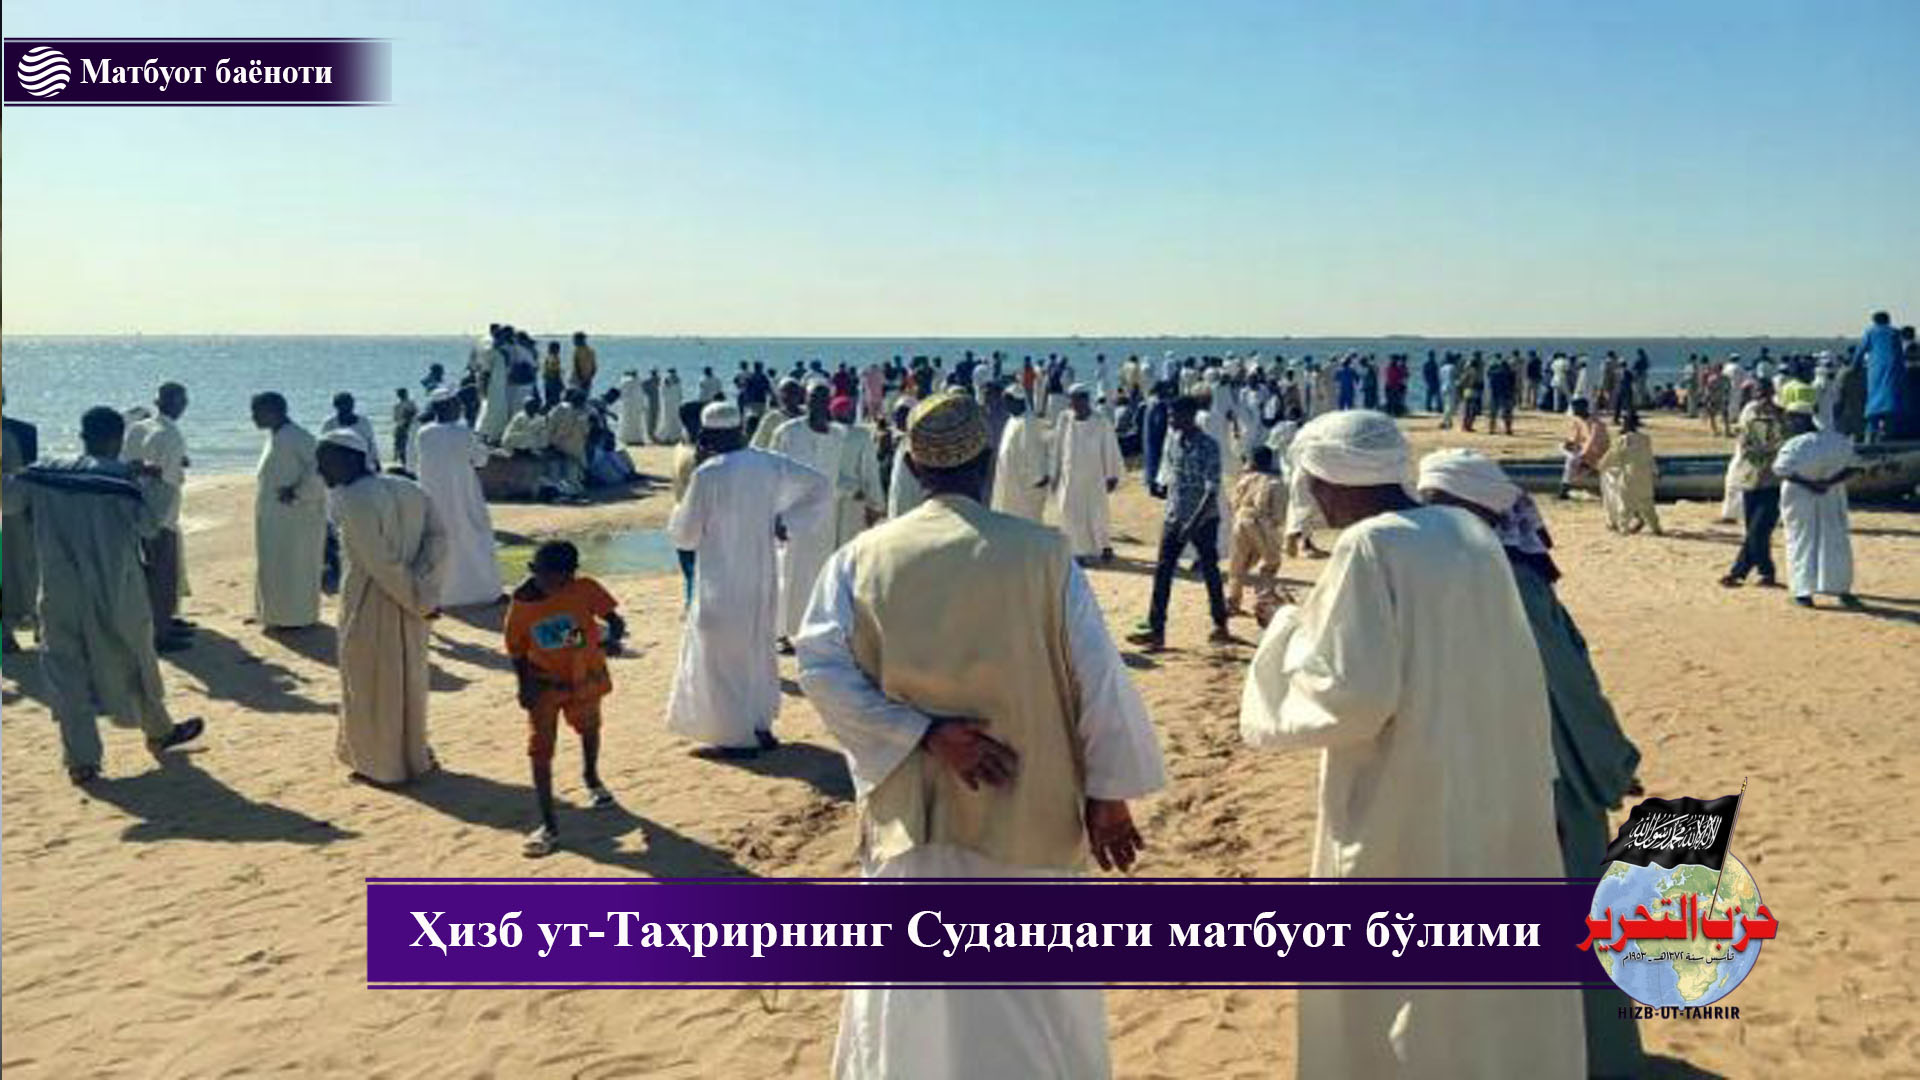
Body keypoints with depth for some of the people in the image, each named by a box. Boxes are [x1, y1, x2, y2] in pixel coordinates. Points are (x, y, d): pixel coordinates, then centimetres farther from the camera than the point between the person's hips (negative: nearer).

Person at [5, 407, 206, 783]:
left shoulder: (44, 473, 0)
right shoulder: (122, 477, -11)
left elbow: (8, 501, 8)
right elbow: (149, 523, -16)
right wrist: (156, 485, -8)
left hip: (60, 594, 2)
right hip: (115, 596, -2)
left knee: (66, 670, 8)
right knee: (134, 660, 16)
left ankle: (80, 759, 3)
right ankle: (159, 731, 33)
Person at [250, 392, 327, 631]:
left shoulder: (296, 437, -18)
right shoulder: (275, 436, 11)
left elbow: (319, 468, -26)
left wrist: (297, 492, -21)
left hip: (295, 513, -10)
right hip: (273, 515, 10)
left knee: (294, 564, -1)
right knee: (274, 564, 15)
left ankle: (297, 617, 8)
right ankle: (276, 613, 24)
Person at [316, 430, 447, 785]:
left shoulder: (353, 501, -19)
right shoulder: (408, 489, 4)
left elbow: (383, 563, -23)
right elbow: (437, 538, -6)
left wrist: (416, 600, -14)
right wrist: (423, 593, -13)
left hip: (370, 603, -7)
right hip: (409, 605, 7)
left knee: (370, 683, 10)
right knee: (408, 677, 21)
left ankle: (380, 763, 22)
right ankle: (413, 755, 33)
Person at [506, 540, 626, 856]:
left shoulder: (585, 589, -18)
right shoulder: (521, 606, -16)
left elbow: (613, 617, -17)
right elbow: (517, 651, -5)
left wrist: (612, 638, -39)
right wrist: (524, 686, -17)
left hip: (586, 676, 1)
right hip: (545, 684, -1)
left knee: (589, 729, 26)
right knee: (540, 750, -9)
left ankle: (591, 777, 59)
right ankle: (549, 826, -4)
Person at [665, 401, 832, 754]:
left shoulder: (707, 474, -18)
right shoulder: (770, 464, -2)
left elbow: (685, 535, -10)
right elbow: (821, 486, 4)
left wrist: (680, 511, 11)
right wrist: (785, 520, 3)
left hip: (722, 582, -6)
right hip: (761, 577, 6)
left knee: (724, 657, 8)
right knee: (757, 648, 21)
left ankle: (738, 736, 13)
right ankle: (761, 726, 28)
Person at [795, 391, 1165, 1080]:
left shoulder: (862, 557, -4)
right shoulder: (1042, 553, -9)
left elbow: (821, 668, -14)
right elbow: (1097, 674, -8)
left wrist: (924, 734, -13)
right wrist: (1106, 791, 0)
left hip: (912, 821, 2)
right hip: (1026, 819, -1)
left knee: (912, 1014, 17)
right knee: (1036, 1011, 16)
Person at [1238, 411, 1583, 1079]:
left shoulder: (1368, 548, -17)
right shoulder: (1471, 533, 6)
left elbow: (1353, 694, -21)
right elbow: (1517, 672, 11)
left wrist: (1292, 636, -6)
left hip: (1411, 811, -7)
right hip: (1501, 793, 8)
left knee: (1396, 991, 8)